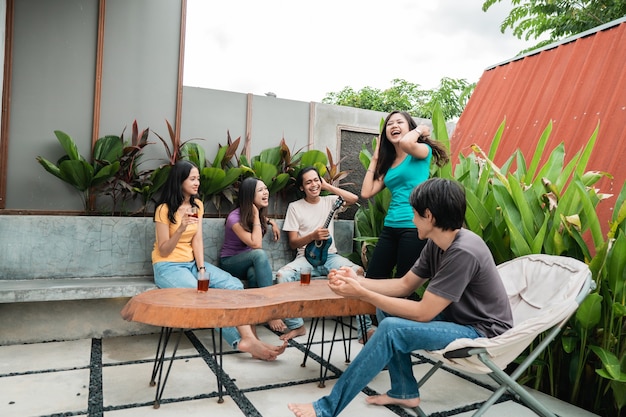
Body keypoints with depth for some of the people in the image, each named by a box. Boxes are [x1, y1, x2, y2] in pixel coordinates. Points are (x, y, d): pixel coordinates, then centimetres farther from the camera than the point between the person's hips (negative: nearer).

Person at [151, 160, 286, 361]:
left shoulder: (197, 205, 8)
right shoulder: (164, 209, -9)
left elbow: (197, 241, 0)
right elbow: (163, 251, -11)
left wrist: (201, 268, -15)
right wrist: (181, 228, -27)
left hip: (192, 262, 6)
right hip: (168, 266, -5)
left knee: (233, 285, -18)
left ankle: (249, 338, -29)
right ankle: (241, 341, -24)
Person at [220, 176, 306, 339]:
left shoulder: (256, 212, -1)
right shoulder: (235, 218, -23)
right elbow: (256, 244, -31)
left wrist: (271, 222, 7)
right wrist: (256, 216, -25)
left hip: (250, 264, 5)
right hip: (230, 263, -5)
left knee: (254, 274, -35)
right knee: (259, 254, -37)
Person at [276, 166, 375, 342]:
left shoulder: (329, 201, 12)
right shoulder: (294, 207, 6)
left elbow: (354, 199, -7)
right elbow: (293, 242, 1)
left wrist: (327, 186, 1)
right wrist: (313, 236, -18)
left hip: (330, 256, 1)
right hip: (306, 257, -1)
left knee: (358, 271, -29)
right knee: (282, 275, -32)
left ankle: (365, 328, -26)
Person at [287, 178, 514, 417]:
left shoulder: (463, 253, -28)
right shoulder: (437, 243, 0)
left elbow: (422, 313, -26)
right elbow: (404, 285, 7)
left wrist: (362, 294, -22)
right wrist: (357, 280, -6)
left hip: (481, 332, -9)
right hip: (457, 319, 9)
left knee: (392, 329, -26)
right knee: (386, 309, 4)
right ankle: (405, 392, 10)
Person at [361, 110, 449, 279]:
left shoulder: (423, 151, 0)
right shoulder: (388, 163, 16)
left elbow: (405, 143, -24)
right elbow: (366, 192, 8)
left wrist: (420, 130, -2)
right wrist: (375, 158, 15)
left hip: (414, 227, -6)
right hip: (390, 227, 6)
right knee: (371, 280, 5)